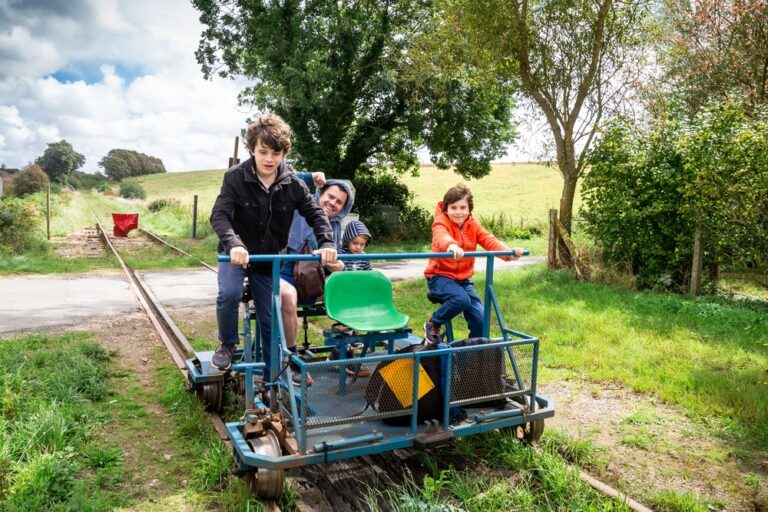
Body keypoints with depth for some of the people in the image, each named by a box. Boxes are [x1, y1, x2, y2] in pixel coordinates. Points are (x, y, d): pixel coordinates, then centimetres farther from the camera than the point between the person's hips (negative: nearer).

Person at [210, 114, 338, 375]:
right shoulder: (235, 177, -16)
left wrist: (327, 244, -24)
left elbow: (316, 214, -6)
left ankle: (273, 378, 20)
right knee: (230, 293, -31)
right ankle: (227, 344, -1)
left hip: (269, 258, 2)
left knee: (271, 320, 4)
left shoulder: (293, 184, -10)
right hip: (236, 254, -2)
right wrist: (233, 244, -44)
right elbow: (219, 215, -25)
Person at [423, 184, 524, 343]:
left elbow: (489, 241, -13)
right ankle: (432, 324, -7)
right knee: (461, 299, -32)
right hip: (440, 276, -5)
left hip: (463, 279, 5)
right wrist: (451, 245, -61)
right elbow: (441, 236, -36)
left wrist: (509, 252, -34)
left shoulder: (473, 225, 3)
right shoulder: (441, 222, -12)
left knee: (480, 319, -6)